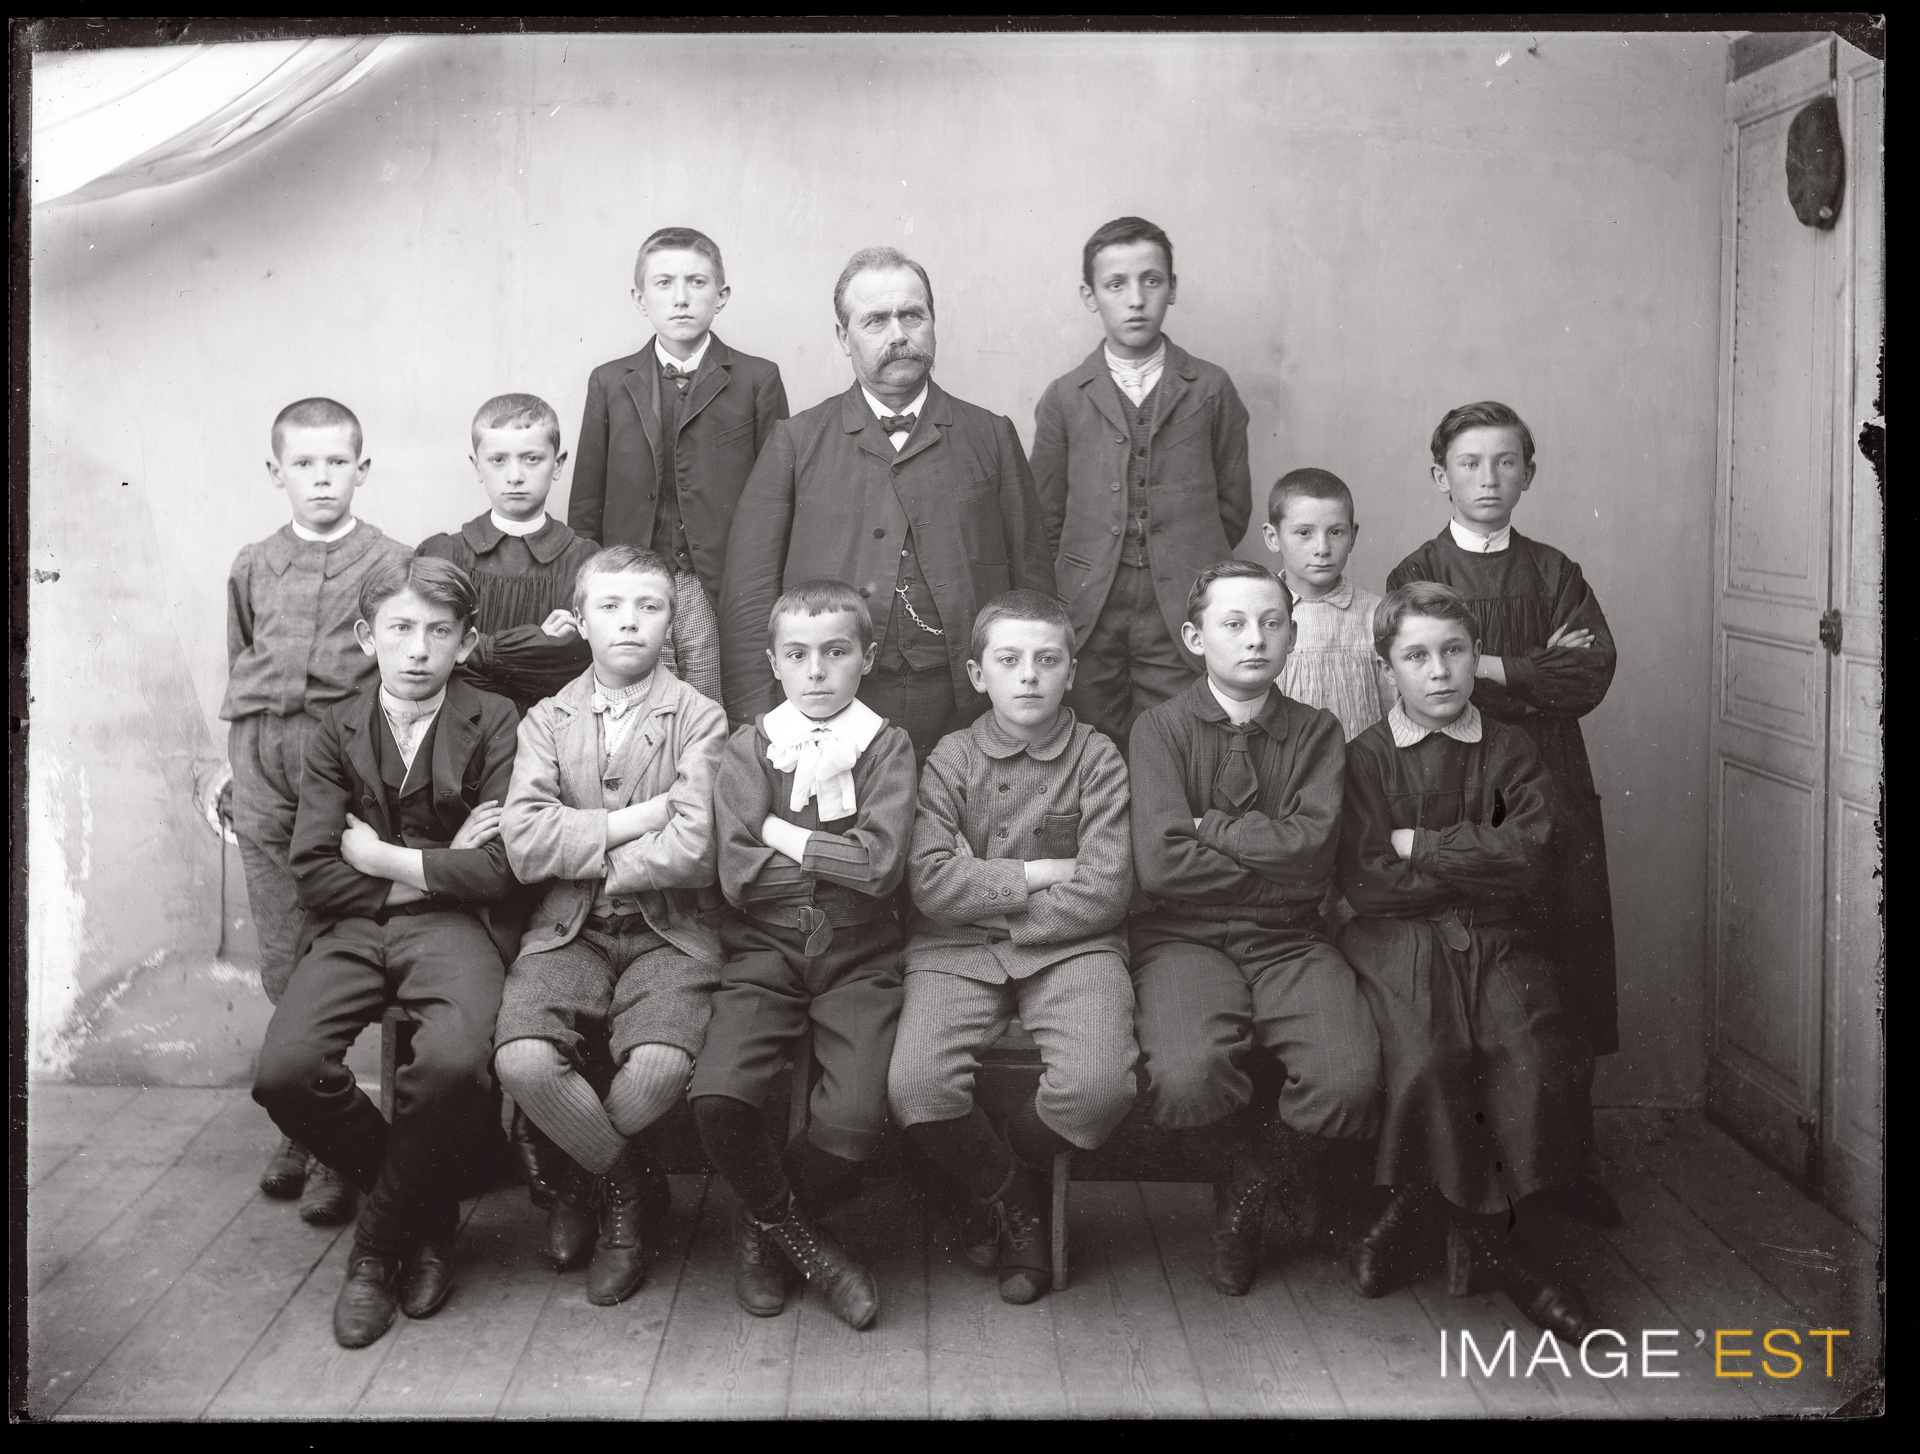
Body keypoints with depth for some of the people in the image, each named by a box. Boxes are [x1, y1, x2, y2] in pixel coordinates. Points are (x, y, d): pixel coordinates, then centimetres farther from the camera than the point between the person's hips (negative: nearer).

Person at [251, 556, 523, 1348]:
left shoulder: (494, 724, 1)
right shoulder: (337, 731, 10)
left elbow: (497, 869, -8)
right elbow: (313, 873, 1)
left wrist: (385, 859, -3)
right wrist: (436, 866, -5)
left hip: (455, 926, -3)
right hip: (352, 927, 3)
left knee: (454, 1064, -33)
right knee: (284, 1072, -23)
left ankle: (382, 1240, -4)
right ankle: (425, 1213, 4)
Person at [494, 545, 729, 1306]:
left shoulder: (700, 720, 1)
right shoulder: (546, 721, 9)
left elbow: (693, 853, -13)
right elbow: (523, 843, -7)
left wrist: (581, 854, -5)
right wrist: (633, 821, -11)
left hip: (667, 933, -2)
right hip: (568, 932, 2)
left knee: (658, 1067, -29)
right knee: (523, 1059, -26)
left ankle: (580, 1174, 8)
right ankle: (630, 1187, 5)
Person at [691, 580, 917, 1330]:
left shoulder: (887, 746, 3)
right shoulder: (750, 747, 5)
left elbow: (883, 865, -12)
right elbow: (738, 874, -8)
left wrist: (787, 839, -6)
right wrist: (837, 860, -6)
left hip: (859, 957, 0)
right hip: (766, 950, 1)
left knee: (855, 1115, -22)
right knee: (717, 1096, -23)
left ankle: (766, 1229, 10)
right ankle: (800, 1235, 6)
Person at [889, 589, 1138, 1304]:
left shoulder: (1098, 758, 4)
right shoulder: (952, 757, 7)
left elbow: (1105, 891, -7)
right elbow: (930, 881, -6)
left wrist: (986, 897, -6)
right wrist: (1031, 876, -8)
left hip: (1069, 948, 0)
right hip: (958, 951, 1)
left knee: (1099, 1086, -28)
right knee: (918, 1091, -25)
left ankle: (1010, 1163, 8)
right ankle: (1016, 1199, 6)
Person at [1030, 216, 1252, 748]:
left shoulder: (1211, 389, 6)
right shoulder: (1064, 398, 7)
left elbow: (1233, 502, 11)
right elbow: (1045, 518, 10)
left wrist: (1196, 572, 9)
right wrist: (1078, 591, 8)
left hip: (1183, 620, 0)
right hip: (1088, 615, 1)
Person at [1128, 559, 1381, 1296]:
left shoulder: (1315, 732, 8)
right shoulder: (1161, 727, 1)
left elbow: (1312, 856, -8)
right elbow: (1161, 863, -12)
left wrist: (1210, 827, -7)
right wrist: (1273, 862, -7)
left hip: (1288, 941, 2)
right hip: (1183, 938, -2)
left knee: (1349, 1081, -25)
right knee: (1187, 1080, -31)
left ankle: (1249, 1180, 10)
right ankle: (1266, 1167, 7)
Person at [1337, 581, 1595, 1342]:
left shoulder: (1510, 750, 11)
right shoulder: (1365, 756, 5)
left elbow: (1526, 852, -5)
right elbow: (1364, 881, -6)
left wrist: (1420, 845, -6)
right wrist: (1476, 866, -3)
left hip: (1493, 939, 2)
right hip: (1397, 940, -2)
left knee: (1534, 1058, -25)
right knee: (1428, 1060, -29)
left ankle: (1419, 1207, -6)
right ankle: (1491, 1241, -8)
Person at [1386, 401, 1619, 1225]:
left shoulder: (1555, 575, 12)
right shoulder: (1416, 577, 3)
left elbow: (1592, 675, -3)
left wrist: (1489, 670, -8)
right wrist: (1540, 673, -6)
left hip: (1556, 799, 3)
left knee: (1570, 988, 3)